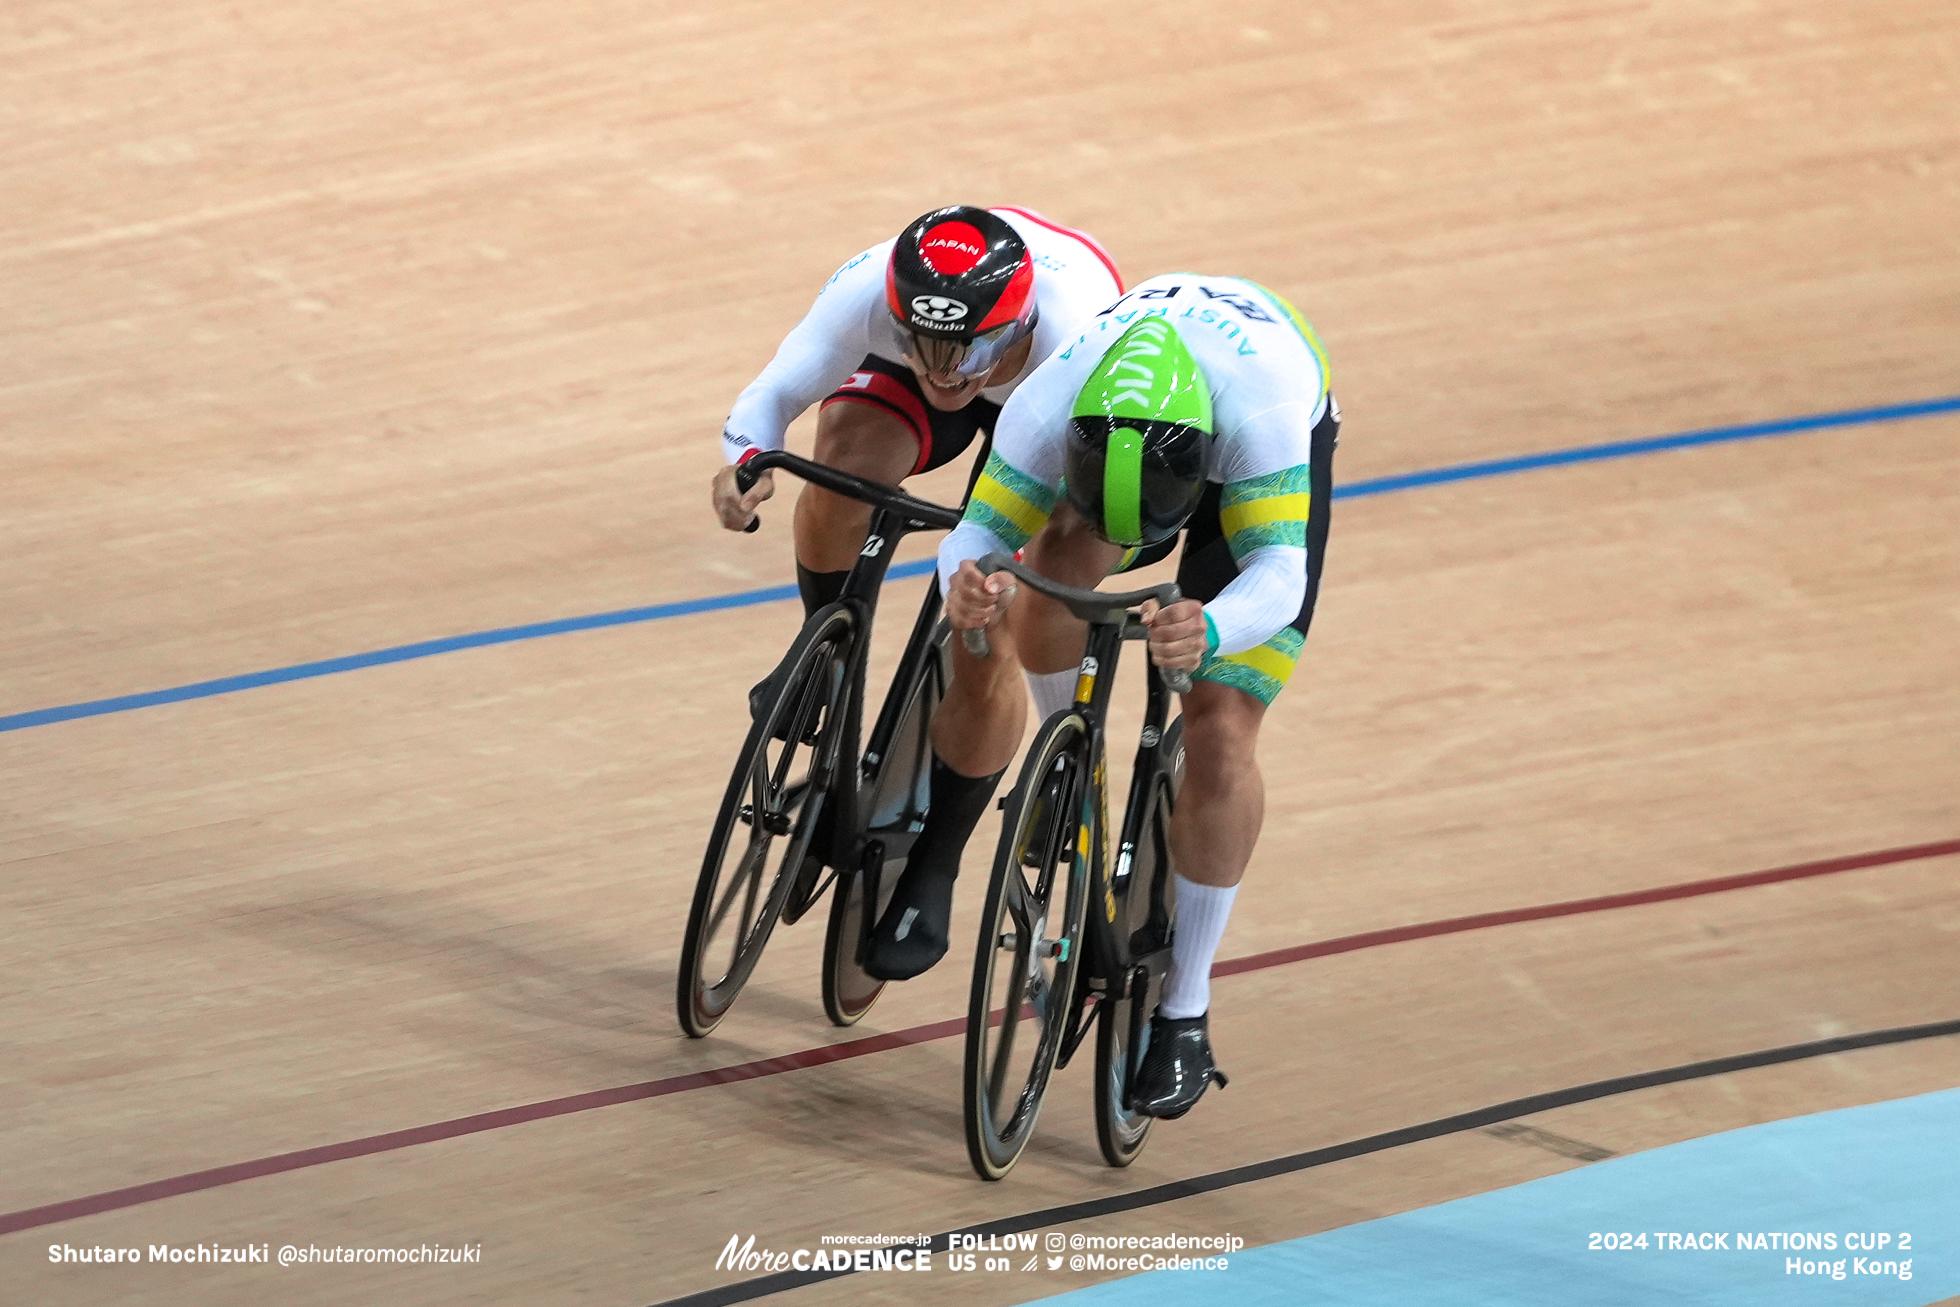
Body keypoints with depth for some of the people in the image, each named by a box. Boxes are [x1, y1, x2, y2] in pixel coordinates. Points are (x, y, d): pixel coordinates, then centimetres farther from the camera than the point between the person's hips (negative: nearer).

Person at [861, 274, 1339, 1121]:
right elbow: (979, 533, -33)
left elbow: (1279, 569, -47)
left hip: (1272, 455, -2)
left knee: (1221, 735, -13)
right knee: (1036, 641, -24)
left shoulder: (1260, 406, -47)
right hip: (1105, 439, 2)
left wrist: (1209, 631, -69)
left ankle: (1184, 1014, 0)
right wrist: (966, 586, -58)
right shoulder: (1047, 411, -40)